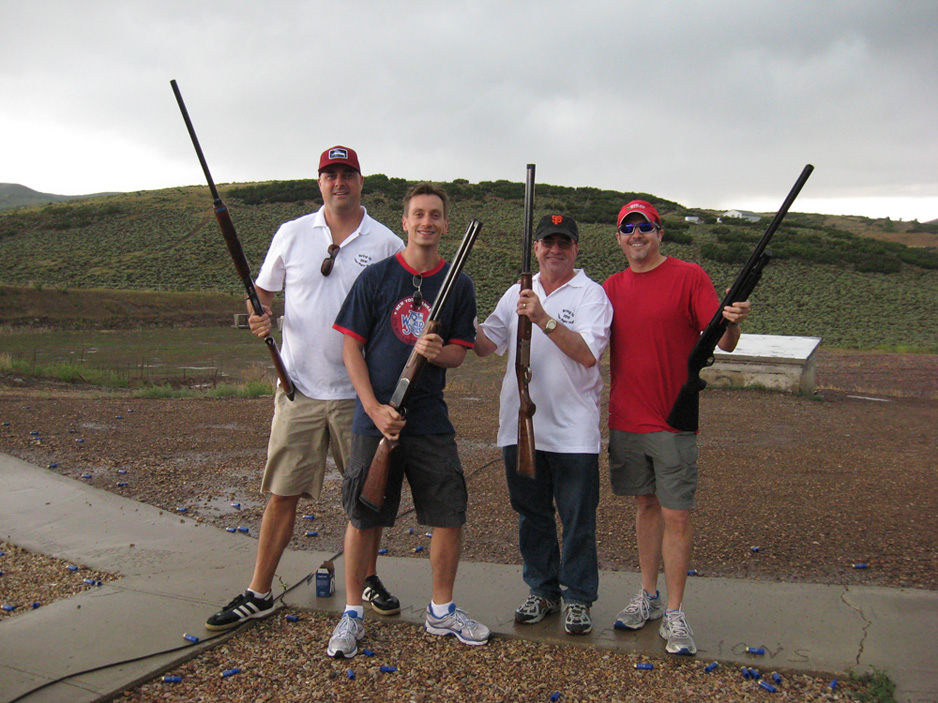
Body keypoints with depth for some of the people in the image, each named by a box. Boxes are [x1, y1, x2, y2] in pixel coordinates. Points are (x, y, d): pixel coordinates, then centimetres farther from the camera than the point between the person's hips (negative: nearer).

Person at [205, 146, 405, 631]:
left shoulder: (386, 243, 2)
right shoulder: (292, 234, 5)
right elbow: (262, 290, 13)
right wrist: (259, 315, -10)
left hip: (360, 391, 0)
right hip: (300, 388, 1)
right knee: (282, 494, 4)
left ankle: (368, 579, 28)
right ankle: (258, 594, 15)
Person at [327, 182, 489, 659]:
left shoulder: (459, 285, 6)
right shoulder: (376, 277, 0)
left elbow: (459, 353, 7)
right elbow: (352, 347, -2)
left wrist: (437, 352, -18)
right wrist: (374, 409, -12)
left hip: (431, 421, 2)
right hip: (376, 418, -2)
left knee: (450, 516, 2)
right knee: (363, 519, 5)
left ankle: (442, 611, 22)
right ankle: (352, 613, 22)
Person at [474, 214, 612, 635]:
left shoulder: (591, 294, -2)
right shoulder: (517, 294, 14)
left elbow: (588, 352, -16)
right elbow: (486, 345, 13)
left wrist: (544, 319, -23)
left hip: (573, 431, -4)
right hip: (520, 425, 5)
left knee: (577, 519, 3)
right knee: (532, 514, 13)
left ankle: (577, 598, 17)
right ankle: (542, 590, 28)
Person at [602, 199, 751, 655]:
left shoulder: (688, 277, -5)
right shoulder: (611, 288, 10)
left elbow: (724, 343, -11)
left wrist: (733, 322, -32)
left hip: (673, 422, -4)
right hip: (625, 421, 4)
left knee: (676, 515, -1)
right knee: (645, 505, 15)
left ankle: (674, 613, 10)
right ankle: (648, 596, 28)